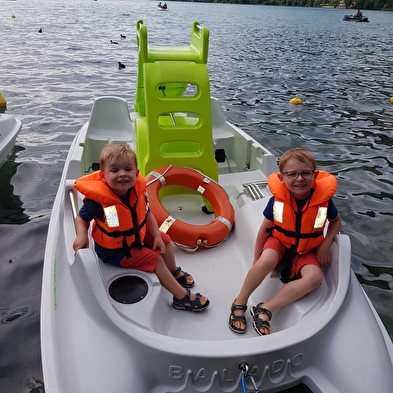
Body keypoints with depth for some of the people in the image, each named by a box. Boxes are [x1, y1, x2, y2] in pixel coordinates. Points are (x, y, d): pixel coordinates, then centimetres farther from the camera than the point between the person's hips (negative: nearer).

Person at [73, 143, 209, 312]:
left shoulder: (138, 190, -16)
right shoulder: (97, 200, -32)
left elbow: (147, 215, -1)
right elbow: (82, 218, -14)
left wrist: (157, 236, -7)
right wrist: (82, 235, -31)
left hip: (136, 235, 7)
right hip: (114, 250, -7)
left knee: (165, 241, 15)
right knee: (155, 259, -13)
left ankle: (174, 273, 43)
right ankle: (182, 297, 0)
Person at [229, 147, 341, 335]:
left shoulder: (324, 199, -19)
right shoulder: (277, 199, -21)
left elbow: (336, 221, 4)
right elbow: (265, 229, -9)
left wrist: (326, 244, -10)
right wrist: (256, 261, -4)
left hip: (306, 251, 2)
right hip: (279, 241, -1)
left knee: (314, 278, -27)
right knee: (267, 261, -34)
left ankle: (265, 310, -25)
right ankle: (239, 303, -13)